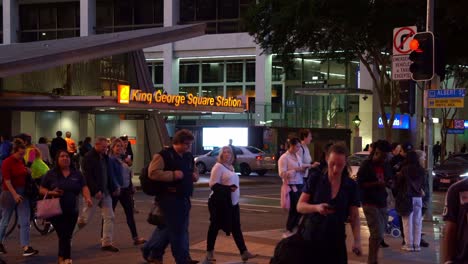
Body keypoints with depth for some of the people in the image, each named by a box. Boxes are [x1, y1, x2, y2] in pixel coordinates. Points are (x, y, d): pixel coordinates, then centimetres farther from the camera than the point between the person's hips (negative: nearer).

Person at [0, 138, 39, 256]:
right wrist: (15, 194, -22)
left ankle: (26, 248, -2)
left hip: (22, 193, 6)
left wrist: (28, 171, 4)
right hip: (10, 193, -6)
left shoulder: (22, 160, 5)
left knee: (25, 222, -2)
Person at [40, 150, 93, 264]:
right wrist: (51, 192, -16)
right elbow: (41, 189, 4)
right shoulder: (51, 174, 1)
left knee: (67, 236, 9)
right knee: (64, 235, -9)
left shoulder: (76, 173, 7)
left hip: (72, 211, 3)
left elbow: (84, 187, -1)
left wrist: (88, 198, -20)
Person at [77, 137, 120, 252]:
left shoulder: (105, 157, 11)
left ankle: (107, 243, 7)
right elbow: (88, 176, -19)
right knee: (84, 219, 3)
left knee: (109, 217, 2)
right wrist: (96, 191, -24)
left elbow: (110, 174, 17)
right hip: (94, 193, -7)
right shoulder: (89, 157, -12)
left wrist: (114, 188, 8)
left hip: (105, 192, 7)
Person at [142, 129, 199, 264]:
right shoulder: (164, 155, -11)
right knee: (177, 230, -5)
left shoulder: (189, 156, 13)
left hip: (184, 197, 9)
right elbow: (152, 173, -21)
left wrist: (195, 176, 4)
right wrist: (173, 174, -24)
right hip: (169, 197, -9)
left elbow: (194, 171, 29)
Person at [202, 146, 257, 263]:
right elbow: (213, 185, -19)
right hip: (220, 202, -8)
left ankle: (244, 252, 9)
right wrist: (228, 188, -27)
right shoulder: (218, 166, -11)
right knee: (215, 226, 1)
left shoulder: (231, 167, 15)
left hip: (232, 202, 8)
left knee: (236, 227, 8)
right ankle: (209, 253, 10)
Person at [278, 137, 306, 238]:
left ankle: (293, 228, 20)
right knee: (294, 209, -3)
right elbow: (282, 174, -16)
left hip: (300, 185, 7)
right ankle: (288, 231, 10)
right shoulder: (284, 158, -8)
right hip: (291, 186, -7)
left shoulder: (297, 157, 16)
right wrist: (296, 170, -18)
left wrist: (304, 169, -1)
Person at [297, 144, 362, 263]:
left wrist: (357, 240, -14)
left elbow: (354, 216, 1)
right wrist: (316, 207, -24)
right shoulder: (315, 179, -3)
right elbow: (300, 206, -4)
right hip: (311, 239, -1)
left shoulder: (351, 186, 0)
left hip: (336, 241, 1)